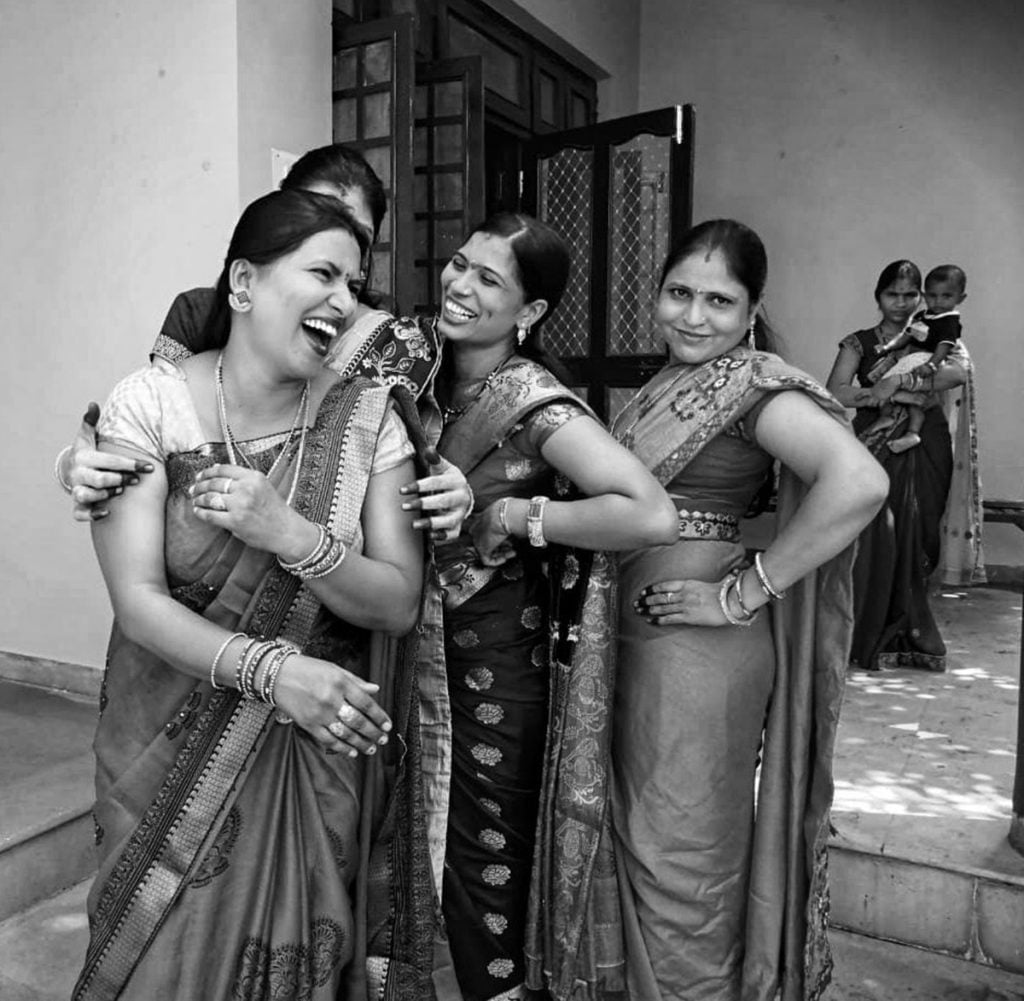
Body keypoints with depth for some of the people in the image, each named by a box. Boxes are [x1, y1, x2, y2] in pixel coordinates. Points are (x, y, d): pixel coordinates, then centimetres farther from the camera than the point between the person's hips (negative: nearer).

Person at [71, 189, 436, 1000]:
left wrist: (289, 533, -27)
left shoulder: (367, 417, -7)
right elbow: (138, 600, -16)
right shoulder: (150, 403, -11)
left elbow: (400, 602, -11)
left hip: (320, 747, 1)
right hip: (174, 746, -1)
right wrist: (271, 668, -30)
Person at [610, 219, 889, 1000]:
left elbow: (859, 482, -29)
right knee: (641, 840, 22)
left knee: (679, 853, 7)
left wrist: (746, 592, -23)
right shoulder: (667, 384, 11)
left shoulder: (753, 383, -14)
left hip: (697, 646, -8)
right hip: (638, 635, 8)